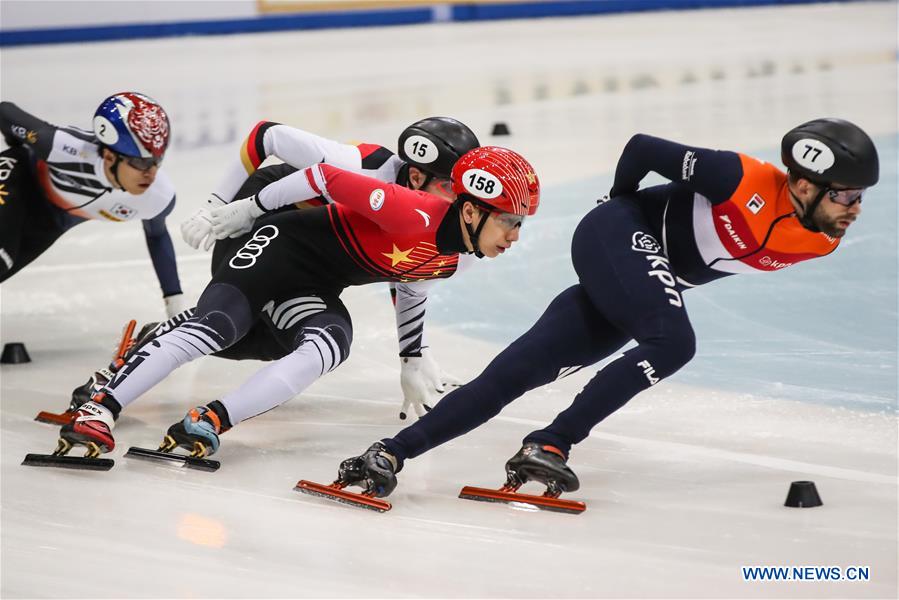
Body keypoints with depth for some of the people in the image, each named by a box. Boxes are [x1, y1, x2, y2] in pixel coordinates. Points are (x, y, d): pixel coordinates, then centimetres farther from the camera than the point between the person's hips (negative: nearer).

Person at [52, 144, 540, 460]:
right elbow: (327, 177, -23)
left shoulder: (459, 256, -1)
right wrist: (252, 208, -12)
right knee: (218, 325, -27)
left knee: (330, 345, -23)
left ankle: (211, 421, -33)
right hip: (278, 244, -8)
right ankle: (98, 410, -30)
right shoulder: (415, 216, -29)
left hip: (315, 288, 8)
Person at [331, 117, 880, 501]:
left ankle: (393, 452, -10)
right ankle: (549, 445, -26)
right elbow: (642, 147, -12)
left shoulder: (822, 243, -3)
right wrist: (624, 203, 4)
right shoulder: (746, 181, -23)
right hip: (620, 236, -6)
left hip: (656, 278, 6)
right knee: (673, 342, -30)